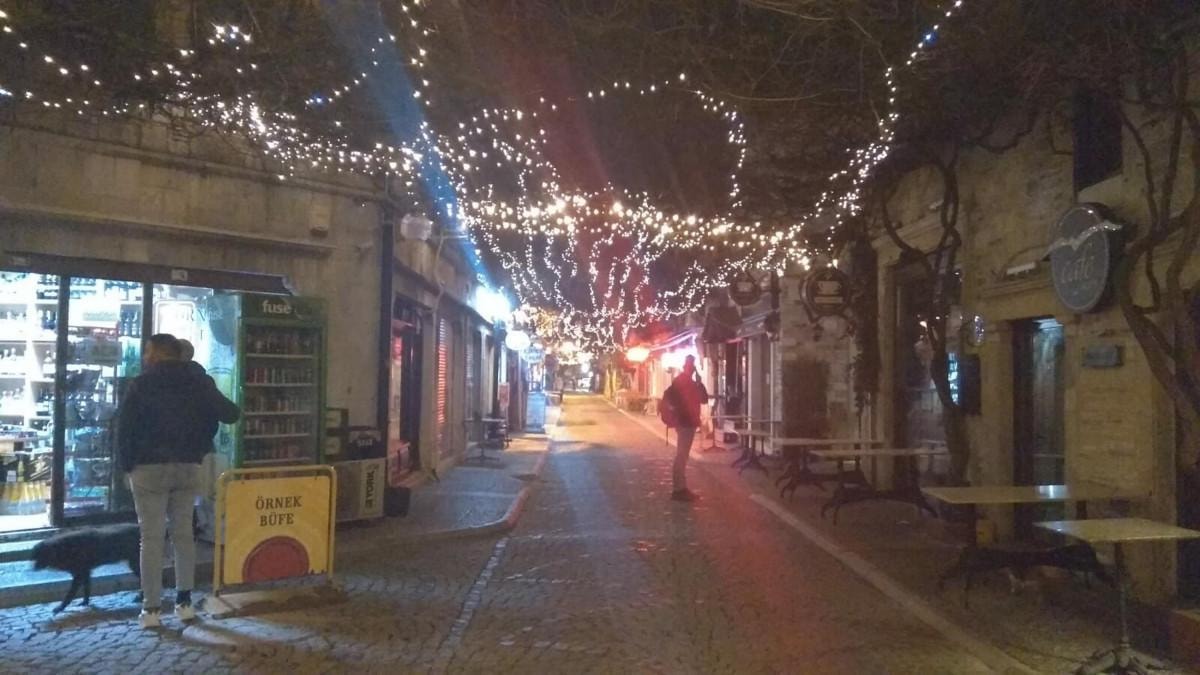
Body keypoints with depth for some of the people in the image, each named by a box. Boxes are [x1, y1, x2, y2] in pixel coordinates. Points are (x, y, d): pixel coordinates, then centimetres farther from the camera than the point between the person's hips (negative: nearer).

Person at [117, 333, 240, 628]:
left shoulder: (141, 384, -5)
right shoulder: (199, 382, 4)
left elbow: (124, 428, -6)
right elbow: (231, 415, 2)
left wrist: (126, 465, 4)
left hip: (149, 469, -3)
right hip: (188, 468, 3)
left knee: (152, 538, 1)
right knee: (183, 534, 12)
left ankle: (151, 609, 3)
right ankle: (184, 602, 16)